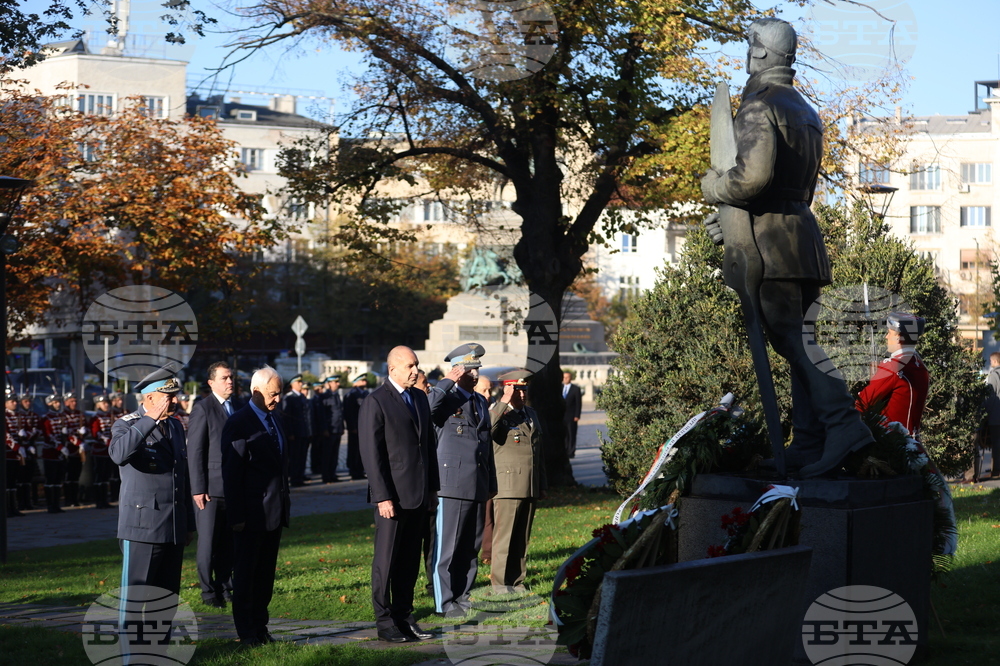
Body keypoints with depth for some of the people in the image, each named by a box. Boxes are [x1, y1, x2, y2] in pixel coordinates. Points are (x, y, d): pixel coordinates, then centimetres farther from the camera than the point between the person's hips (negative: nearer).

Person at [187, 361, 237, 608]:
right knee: (208, 542, -1)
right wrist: (198, 488, -13)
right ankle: (208, 591, 6)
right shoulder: (202, 409, -6)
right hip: (211, 487, -6)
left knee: (229, 542, 8)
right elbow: (195, 451, -9)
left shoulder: (237, 408, 14)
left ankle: (225, 588, 16)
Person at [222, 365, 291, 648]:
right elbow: (231, 474, -13)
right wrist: (236, 516, -15)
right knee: (245, 573, 2)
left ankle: (260, 627, 17)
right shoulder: (239, 424, -11)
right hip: (252, 515, -7)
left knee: (266, 574, 11)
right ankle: (247, 632, 7)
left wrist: (285, 504, 15)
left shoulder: (274, 420, 15)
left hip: (274, 513, 7)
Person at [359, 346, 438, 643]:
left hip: (418, 495, 7)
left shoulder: (420, 398, 13)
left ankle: (404, 616, 17)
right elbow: (371, 453, -12)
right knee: (386, 560, 0)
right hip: (393, 496, -7)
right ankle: (384, 622, 6)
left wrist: (432, 485, 13)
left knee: (410, 560, 10)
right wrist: (382, 496, -17)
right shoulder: (375, 402, -9)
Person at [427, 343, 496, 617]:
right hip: (452, 485, -7)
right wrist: (447, 382, -23)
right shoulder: (446, 398, -5)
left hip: (478, 488, 7)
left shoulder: (480, 402, 18)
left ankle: (462, 597, 20)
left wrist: (491, 484, 22)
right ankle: (444, 602, 2)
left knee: (471, 546, 11)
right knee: (447, 546, -3)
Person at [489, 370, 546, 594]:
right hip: (508, 486, -6)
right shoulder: (498, 414, -3)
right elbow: (487, 429, -27)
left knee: (523, 537, 8)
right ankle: (499, 582, 1)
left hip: (531, 487, 6)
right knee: (504, 537, -5)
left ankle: (517, 581, 14)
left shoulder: (531, 414, 18)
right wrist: (504, 403, -24)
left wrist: (541, 483, 21)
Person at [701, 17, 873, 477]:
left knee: (790, 338, -13)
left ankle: (843, 422, -25)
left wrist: (712, 186, -3)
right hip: (805, 237, 9)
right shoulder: (807, 113, 21)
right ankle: (807, 443, 8)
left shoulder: (759, 107, -10)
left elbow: (753, 177, -23)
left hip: (772, 242, -9)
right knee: (796, 340, 10)